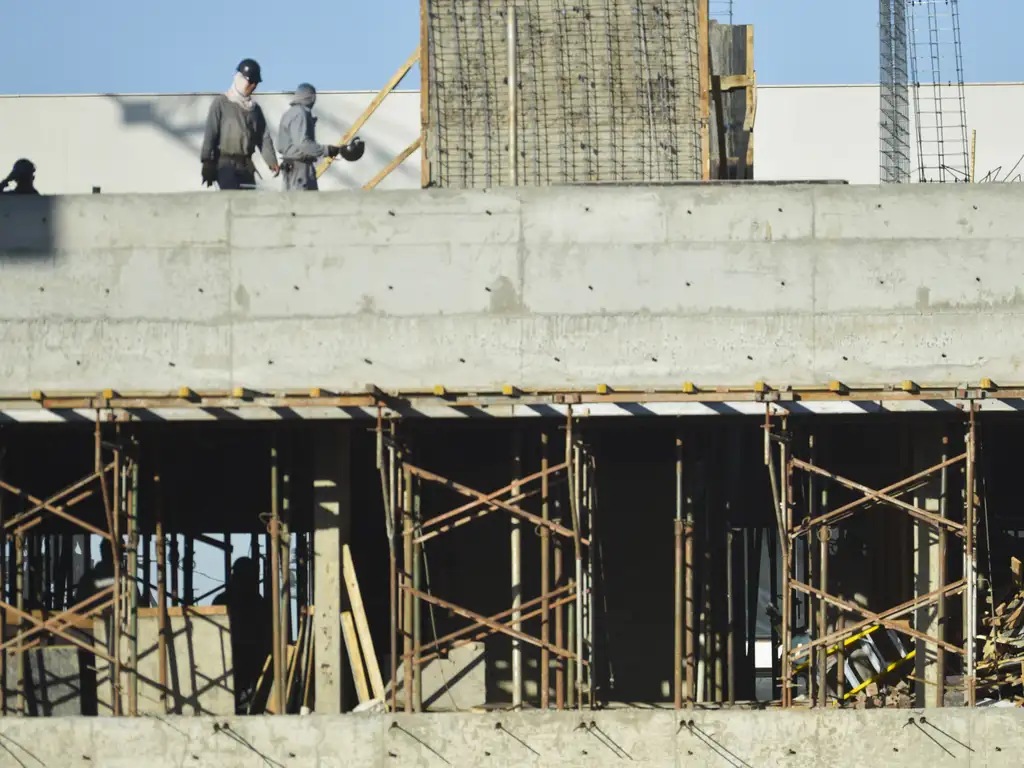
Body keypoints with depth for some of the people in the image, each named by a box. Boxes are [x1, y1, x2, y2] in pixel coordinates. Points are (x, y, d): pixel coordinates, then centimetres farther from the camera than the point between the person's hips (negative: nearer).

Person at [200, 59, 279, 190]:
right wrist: (207, 162, -15)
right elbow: (210, 133, -8)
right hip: (226, 164, -6)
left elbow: (264, 137, 10)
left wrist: (271, 161, -6)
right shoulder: (221, 103, -2)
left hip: (246, 165, 6)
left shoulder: (255, 108, 16)